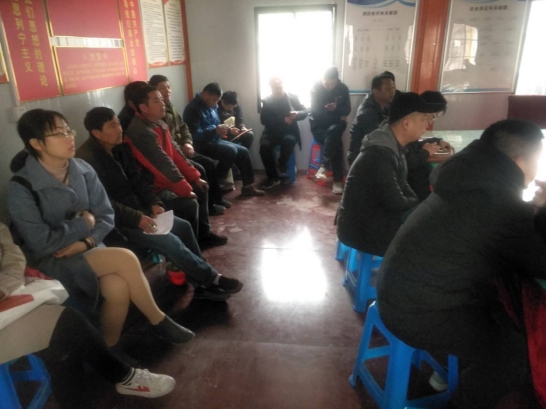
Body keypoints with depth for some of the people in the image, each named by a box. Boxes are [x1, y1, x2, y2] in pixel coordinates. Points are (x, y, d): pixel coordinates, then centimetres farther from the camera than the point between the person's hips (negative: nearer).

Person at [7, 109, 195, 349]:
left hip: (87, 249, 4)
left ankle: (110, 349, 0)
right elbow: (41, 243, -19)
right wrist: (84, 223, -11)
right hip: (50, 260, -4)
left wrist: (87, 241, -17)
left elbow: (106, 216, 0)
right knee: (125, 259, -25)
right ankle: (158, 320, -4)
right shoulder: (21, 189, -16)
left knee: (118, 288, -27)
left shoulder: (83, 170, -2)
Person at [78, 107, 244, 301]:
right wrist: (136, 218, -26)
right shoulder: (87, 159, -19)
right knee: (169, 241, -21)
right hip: (116, 221, -9)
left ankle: (203, 283, 5)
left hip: (137, 209, 9)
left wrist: (154, 203, -4)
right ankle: (211, 279, -6)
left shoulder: (120, 148, 7)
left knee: (183, 226, -1)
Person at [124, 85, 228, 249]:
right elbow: (164, 163, -27)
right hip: (151, 187, -10)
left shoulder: (159, 124, 6)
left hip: (165, 180, 10)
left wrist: (194, 176, 5)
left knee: (200, 189, 12)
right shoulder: (141, 131, -24)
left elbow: (175, 153, 9)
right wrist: (185, 189, -25)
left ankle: (203, 235, 23)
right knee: (189, 203, -22)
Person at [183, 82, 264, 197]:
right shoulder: (193, 109, -17)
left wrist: (221, 130, 4)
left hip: (215, 141, 10)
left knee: (243, 151, 3)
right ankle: (218, 183, -13)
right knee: (231, 150, -29)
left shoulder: (211, 106, 12)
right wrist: (215, 130, -30)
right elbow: (194, 135, -27)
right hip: (202, 145, -10)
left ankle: (248, 187, 8)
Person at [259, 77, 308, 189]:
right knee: (264, 146, -29)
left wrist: (297, 114, -21)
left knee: (289, 140, -35)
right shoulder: (266, 101, 4)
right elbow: (264, 120, -6)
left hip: (289, 131, 0)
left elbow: (305, 112, 5)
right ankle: (273, 177, -12)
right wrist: (283, 120, -18)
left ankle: (282, 166, -6)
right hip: (272, 132, 1)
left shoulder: (292, 97, 5)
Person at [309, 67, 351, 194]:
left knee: (332, 133, -35)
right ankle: (338, 180, -30)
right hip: (319, 123, -2)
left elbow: (347, 110, 1)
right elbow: (315, 110, -9)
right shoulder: (316, 87, -7)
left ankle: (324, 166, -32)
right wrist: (337, 116, -11)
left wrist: (336, 108, -23)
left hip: (336, 123, 2)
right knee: (335, 141, -30)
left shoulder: (343, 88, -1)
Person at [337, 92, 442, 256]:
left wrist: (418, 203, -3)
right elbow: (396, 203, -24)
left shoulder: (393, 146, 3)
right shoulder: (380, 154, -27)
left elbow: (402, 186, 14)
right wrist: (419, 203, -4)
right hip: (361, 229, -9)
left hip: (375, 214, 9)